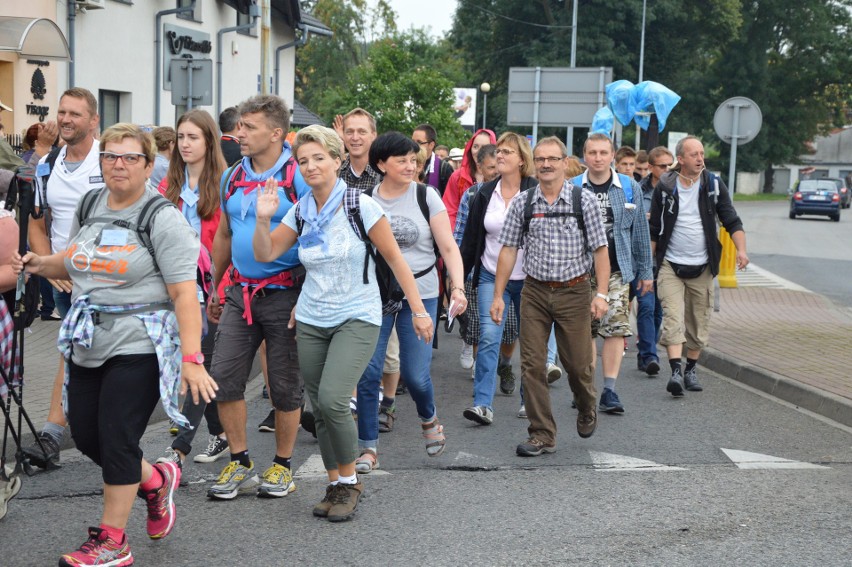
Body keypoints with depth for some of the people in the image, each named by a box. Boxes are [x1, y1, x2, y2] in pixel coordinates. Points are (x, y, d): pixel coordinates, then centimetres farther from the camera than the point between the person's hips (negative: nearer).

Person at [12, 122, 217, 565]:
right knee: (85, 436, 10)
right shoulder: (88, 207, 9)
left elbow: (184, 295, -16)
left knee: (116, 441, -5)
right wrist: (42, 264, 2)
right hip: (88, 346, 7)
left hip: (138, 346, -7)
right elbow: (74, 264, 24)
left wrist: (191, 359, -24)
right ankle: (156, 480, 35)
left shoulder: (163, 218, -11)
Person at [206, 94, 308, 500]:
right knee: (223, 377, 2)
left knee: (285, 386, 6)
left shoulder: (298, 176, -10)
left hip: (284, 295, -6)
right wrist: (214, 289, 21)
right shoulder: (233, 176, 9)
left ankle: (282, 466, 21)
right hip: (240, 294, 6)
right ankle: (239, 464, 15)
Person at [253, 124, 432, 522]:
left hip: (356, 318, -5)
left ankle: (350, 481, 0)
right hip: (311, 321, 5)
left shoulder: (360, 206, -10)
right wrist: (263, 219, -14)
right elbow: (265, 254, 2)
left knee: (332, 400, -20)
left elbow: (395, 259, -6)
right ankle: (335, 485, 22)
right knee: (320, 410, 6)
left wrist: (418, 310, -7)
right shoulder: (300, 212, 4)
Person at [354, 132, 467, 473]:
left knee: (415, 374, -3)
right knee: (368, 372, -5)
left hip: (421, 293, -1)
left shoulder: (425, 196, -1)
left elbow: (448, 247, -3)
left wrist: (458, 286, -17)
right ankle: (368, 448, 7)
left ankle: (429, 419, 31)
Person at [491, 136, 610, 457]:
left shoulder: (584, 201, -1)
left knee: (578, 364, 5)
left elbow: (599, 250, -2)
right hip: (534, 290, 2)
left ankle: (587, 410, 37)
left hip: (574, 290, -1)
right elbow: (509, 250, 6)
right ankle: (542, 436, 8)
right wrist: (498, 295, 3)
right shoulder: (522, 204, 3)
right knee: (532, 366, -2)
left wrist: (601, 294, -10)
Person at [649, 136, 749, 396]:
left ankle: (691, 370, 22)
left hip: (702, 267, 2)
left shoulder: (714, 185, 2)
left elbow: (732, 221, 2)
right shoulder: (665, 188, -1)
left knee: (699, 323, 8)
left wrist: (741, 249, -15)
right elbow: (654, 230, 5)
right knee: (673, 319, -14)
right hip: (670, 266, -2)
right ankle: (676, 371, -21)